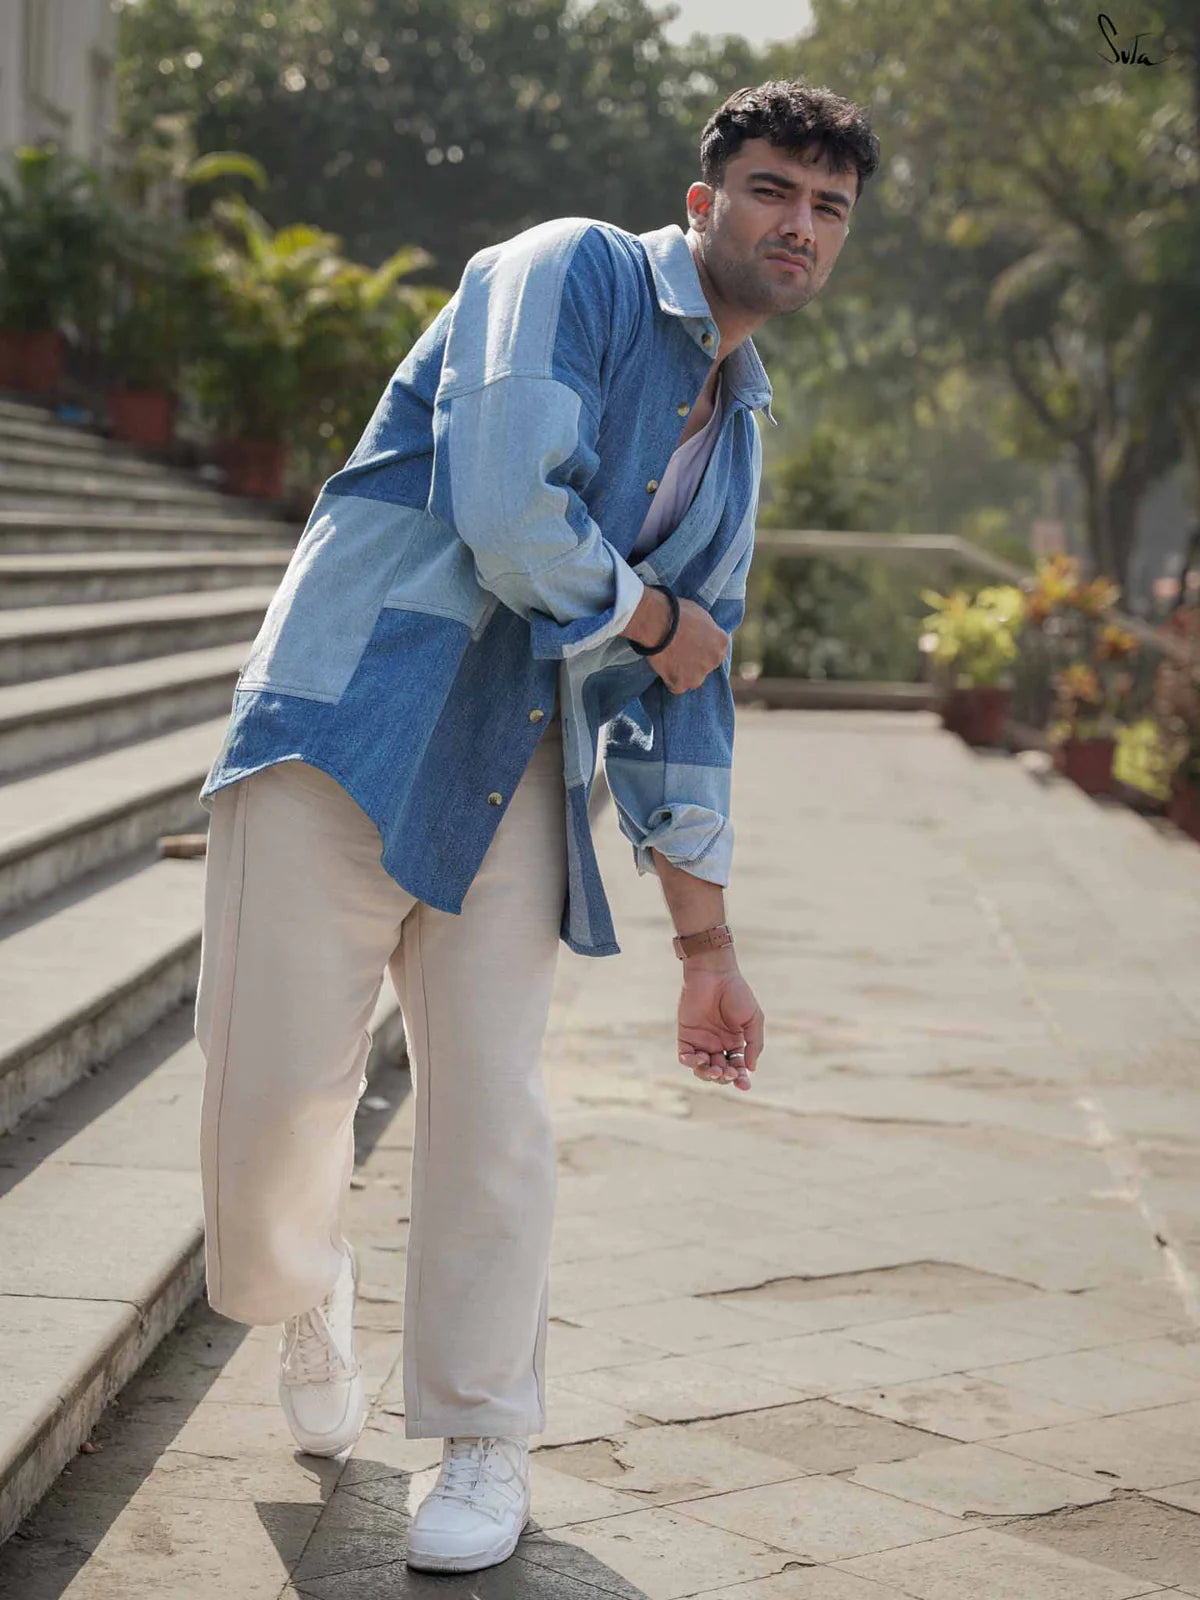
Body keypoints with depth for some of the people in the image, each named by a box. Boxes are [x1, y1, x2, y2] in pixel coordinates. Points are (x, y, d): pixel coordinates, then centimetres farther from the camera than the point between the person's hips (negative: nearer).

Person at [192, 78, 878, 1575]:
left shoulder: (736, 430, 18)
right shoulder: (571, 274, -4)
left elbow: (682, 698, 19)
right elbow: (510, 516, -20)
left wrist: (706, 942, 16)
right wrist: (651, 618, -2)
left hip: (513, 776, 6)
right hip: (350, 721, -5)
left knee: (490, 1113, -1)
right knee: (274, 1089, -4)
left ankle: (484, 1442, 17)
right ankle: (303, 1304, 30)